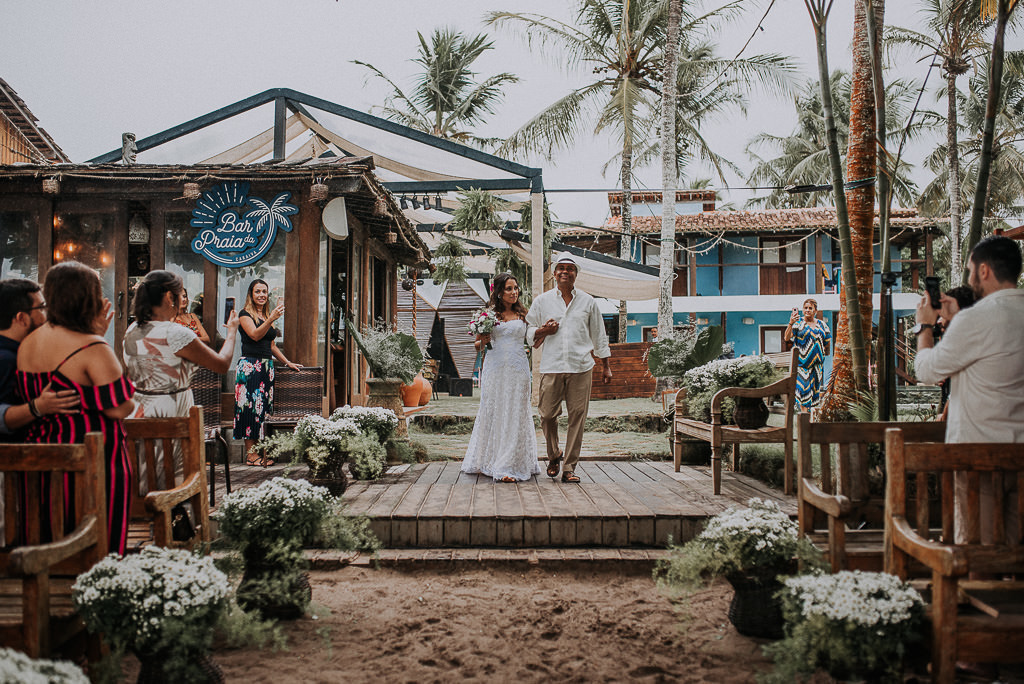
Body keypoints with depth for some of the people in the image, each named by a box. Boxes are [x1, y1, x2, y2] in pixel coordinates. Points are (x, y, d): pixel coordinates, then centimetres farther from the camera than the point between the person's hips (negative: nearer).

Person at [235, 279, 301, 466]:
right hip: (249, 365, -7)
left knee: (263, 407, 4)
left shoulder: (267, 315, 19)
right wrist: (271, 319, -30)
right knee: (250, 407, -8)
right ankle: (251, 454, -7)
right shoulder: (245, 314, -1)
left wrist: (287, 363, 23)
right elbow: (255, 335, -18)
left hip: (267, 366, 7)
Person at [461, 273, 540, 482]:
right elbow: (477, 345, 12)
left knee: (515, 414, -1)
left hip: (518, 370, 1)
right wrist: (483, 342, -10)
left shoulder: (522, 314, 9)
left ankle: (509, 465, 2)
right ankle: (489, 460, 14)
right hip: (495, 368, 0)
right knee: (494, 412, 2)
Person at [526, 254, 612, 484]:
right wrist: (542, 331, -6)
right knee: (547, 414, -3)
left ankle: (569, 468, 6)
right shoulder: (542, 301, 11)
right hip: (551, 366, 0)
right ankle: (554, 456, 23)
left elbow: (599, 335, 17)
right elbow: (529, 332, 16)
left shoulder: (588, 302, 12)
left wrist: (606, 366, 15)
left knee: (577, 417, -2)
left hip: (581, 367, 0)